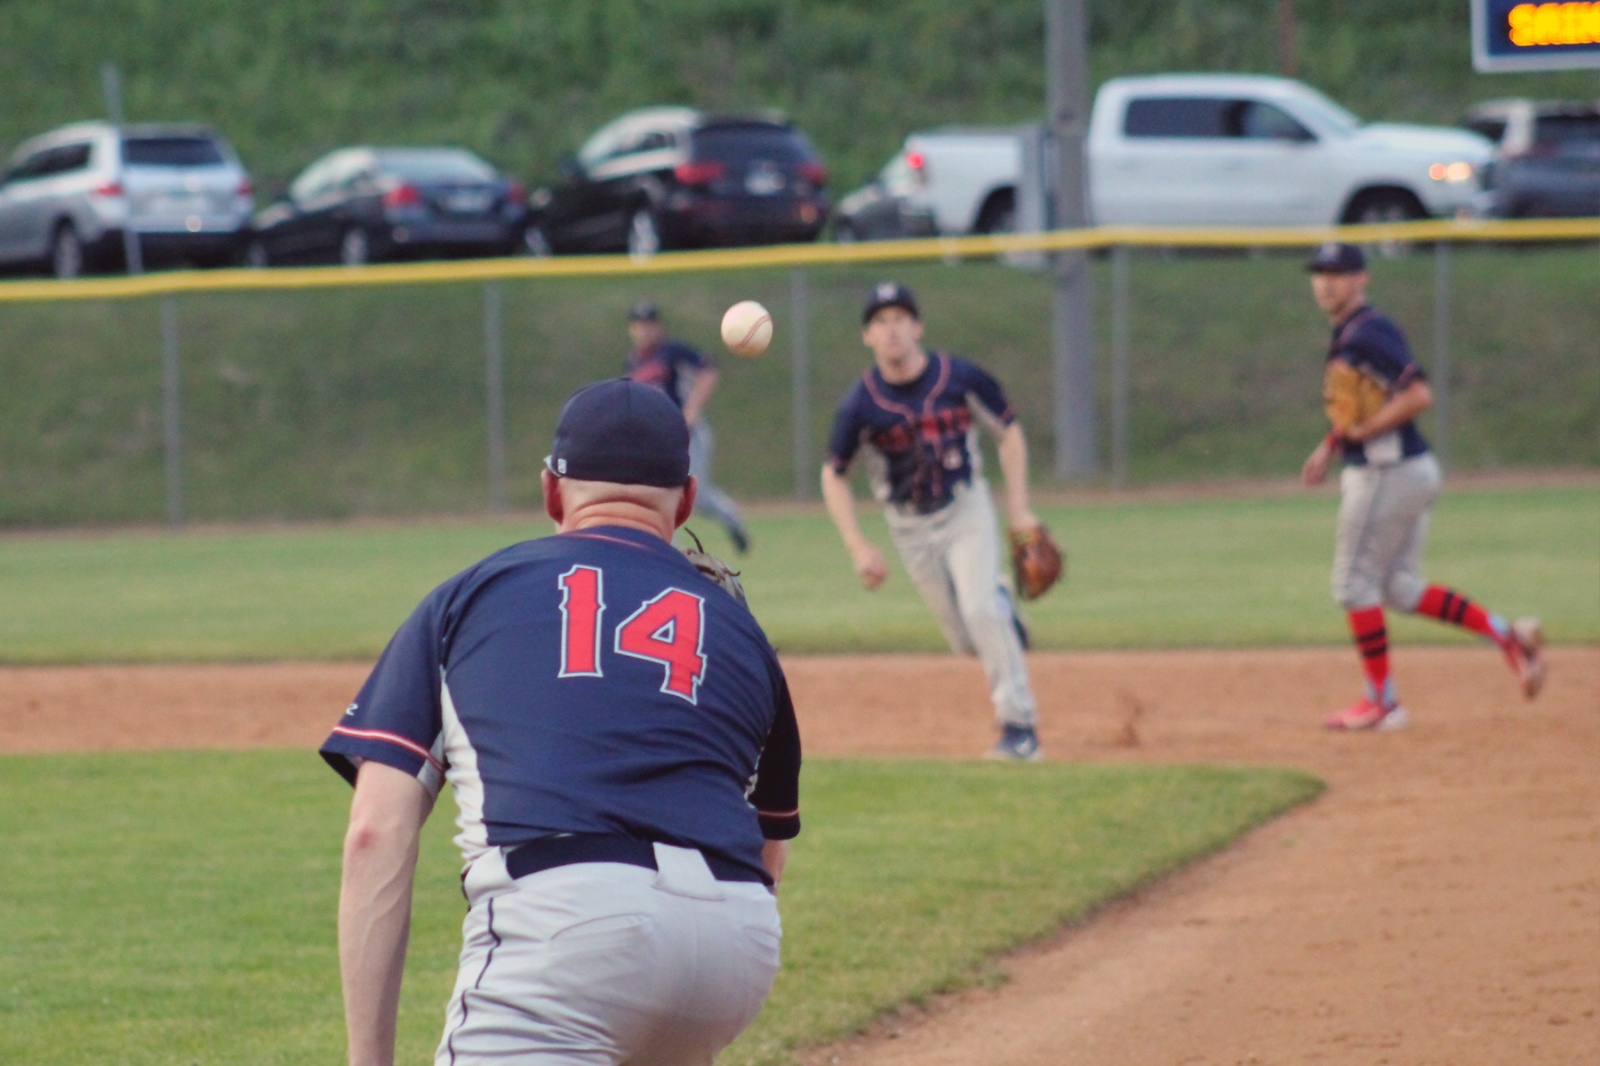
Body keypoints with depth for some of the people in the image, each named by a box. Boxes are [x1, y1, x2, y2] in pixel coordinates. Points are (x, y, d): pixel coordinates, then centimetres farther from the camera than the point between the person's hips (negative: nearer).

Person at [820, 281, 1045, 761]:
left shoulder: (960, 378, -13)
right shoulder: (861, 403, -14)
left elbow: (1009, 432, 1)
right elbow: (833, 476, -2)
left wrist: (1018, 509, -6)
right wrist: (859, 548, -11)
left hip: (967, 510, -2)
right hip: (911, 528, 2)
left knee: (979, 610, -21)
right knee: (967, 642, 3)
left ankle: (1019, 726, -13)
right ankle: (1001, 608, 40)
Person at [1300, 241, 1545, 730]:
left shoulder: (1366, 334, -17)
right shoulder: (1347, 334, 14)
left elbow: (1418, 396, -25)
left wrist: (1358, 433, -20)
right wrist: (1330, 447, 18)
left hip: (1389, 475, -10)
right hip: (1411, 471, 10)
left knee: (1355, 584, -1)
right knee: (1400, 589, 13)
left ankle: (1382, 702, 6)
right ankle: (1508, 635, 9)